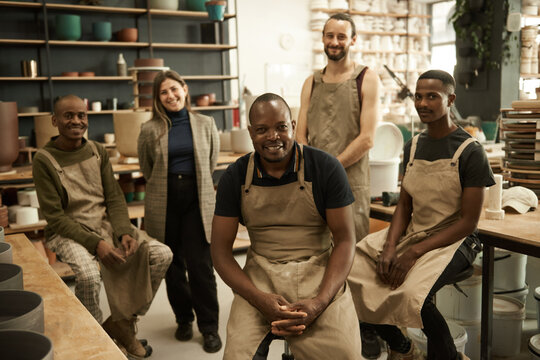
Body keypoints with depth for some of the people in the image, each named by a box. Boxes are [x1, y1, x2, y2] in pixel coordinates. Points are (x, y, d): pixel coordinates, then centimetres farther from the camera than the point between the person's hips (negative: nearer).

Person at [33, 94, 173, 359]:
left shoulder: (98, 152, 6)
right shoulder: (44, 160, -8)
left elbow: (115, 198, 4)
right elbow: (55, 216, -12)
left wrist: (124, 232, -14)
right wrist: (95, 243, -23)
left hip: (105, 224, 5)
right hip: (67, 231, -5)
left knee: (162, 255, -12)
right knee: (88, 274, -36)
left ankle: (121, 322, 4)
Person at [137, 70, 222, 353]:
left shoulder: (205, 124, 3)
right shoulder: (150, 130, -1)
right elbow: (147, 169, 12)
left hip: (197, 201, -1)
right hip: (165, 203, 1)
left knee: (200, 264, -4)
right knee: (173, 264, 9)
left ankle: (209, 326, 9)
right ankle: (183, 319, 28)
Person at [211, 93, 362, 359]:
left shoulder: (326, 168, -5)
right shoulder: (235, 178, 1)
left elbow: (344, 239, -3)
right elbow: (221, 250, 1)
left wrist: (319, 303, -17)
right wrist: (259, 299, -16)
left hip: (319, 272, 0)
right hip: (260, 276, 1)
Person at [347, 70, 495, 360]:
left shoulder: (470, 152, -10)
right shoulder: (413, 147, 9)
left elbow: (468, 222, -12)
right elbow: (404, 205, 10)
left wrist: (415, 252, -19)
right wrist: (390, 246, -9)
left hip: (453, 240, -6)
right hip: (412, 232, 6)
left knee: (411, 293, -33)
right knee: (350, 269, -14)